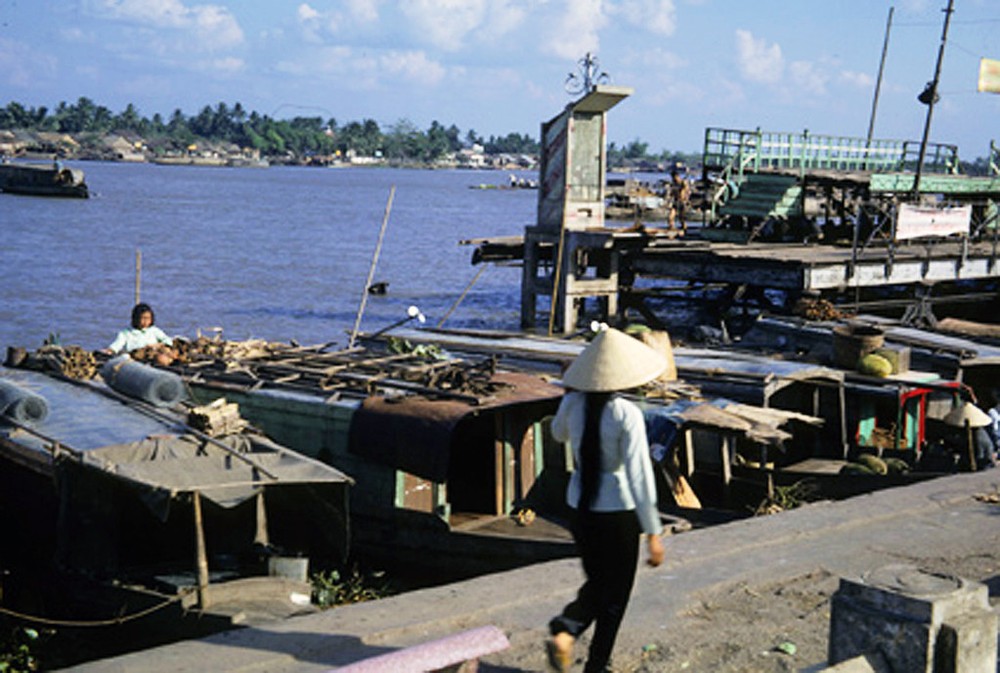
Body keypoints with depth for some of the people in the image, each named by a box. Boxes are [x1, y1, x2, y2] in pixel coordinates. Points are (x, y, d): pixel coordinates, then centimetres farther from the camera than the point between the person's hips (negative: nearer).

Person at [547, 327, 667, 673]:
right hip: (618, 511, -5)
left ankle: (565, 628, -3)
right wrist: (653, 533, -18)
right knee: (615, 593, 13)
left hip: (580, 507, 5)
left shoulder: (573, 403, -5)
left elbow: (559, 433, 19)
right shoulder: (627, 414, -20)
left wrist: (570, 394, 20)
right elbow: (638, 475, -22)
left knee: (596, 583, 23)